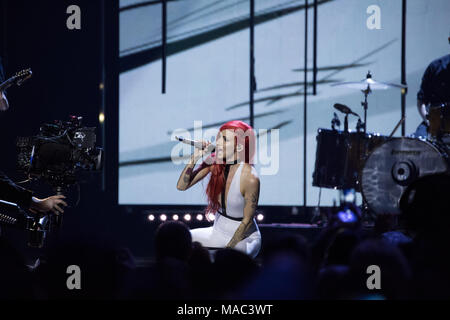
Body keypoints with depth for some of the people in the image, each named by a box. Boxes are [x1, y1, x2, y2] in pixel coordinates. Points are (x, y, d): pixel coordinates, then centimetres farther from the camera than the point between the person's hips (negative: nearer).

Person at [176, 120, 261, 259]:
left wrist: (227, 249, -19)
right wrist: (194, 159, -16)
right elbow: (182, 186, -4)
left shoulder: (249, 177, -23)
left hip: (244, 239, -6)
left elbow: (247, 221, -17)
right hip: (218, 231, 6)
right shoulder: (214, 163, -6)